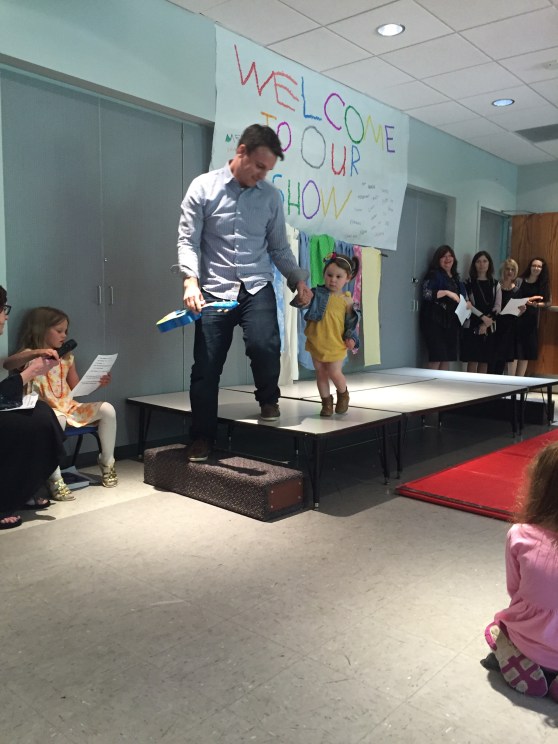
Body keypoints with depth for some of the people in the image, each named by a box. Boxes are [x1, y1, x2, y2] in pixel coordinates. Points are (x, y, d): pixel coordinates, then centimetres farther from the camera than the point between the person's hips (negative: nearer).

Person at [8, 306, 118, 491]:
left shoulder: (66, 357, 15)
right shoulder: (30, 355, -3)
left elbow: (77, 388, 18)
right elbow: (8, 364, -26)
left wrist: (96, 383, 0)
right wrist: (37, 353, -39)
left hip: (69, 407, 6)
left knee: (107, 409, -11)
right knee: (58, 420, -40)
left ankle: (107, 463, -1)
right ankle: (55, 481, -32)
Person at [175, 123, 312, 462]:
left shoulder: (271, 196, 8)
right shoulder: (204, 187, 0)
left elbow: (279, 246, 12)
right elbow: (188, 240, -3)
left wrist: (298, 279, -2)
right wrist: (191, 280, -17)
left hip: (257, 287, 1)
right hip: (214, 289, -1)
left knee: (264, 346, -24)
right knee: (206, 365, 0)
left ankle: (268, 399, 8)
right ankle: (202, 436, 17)